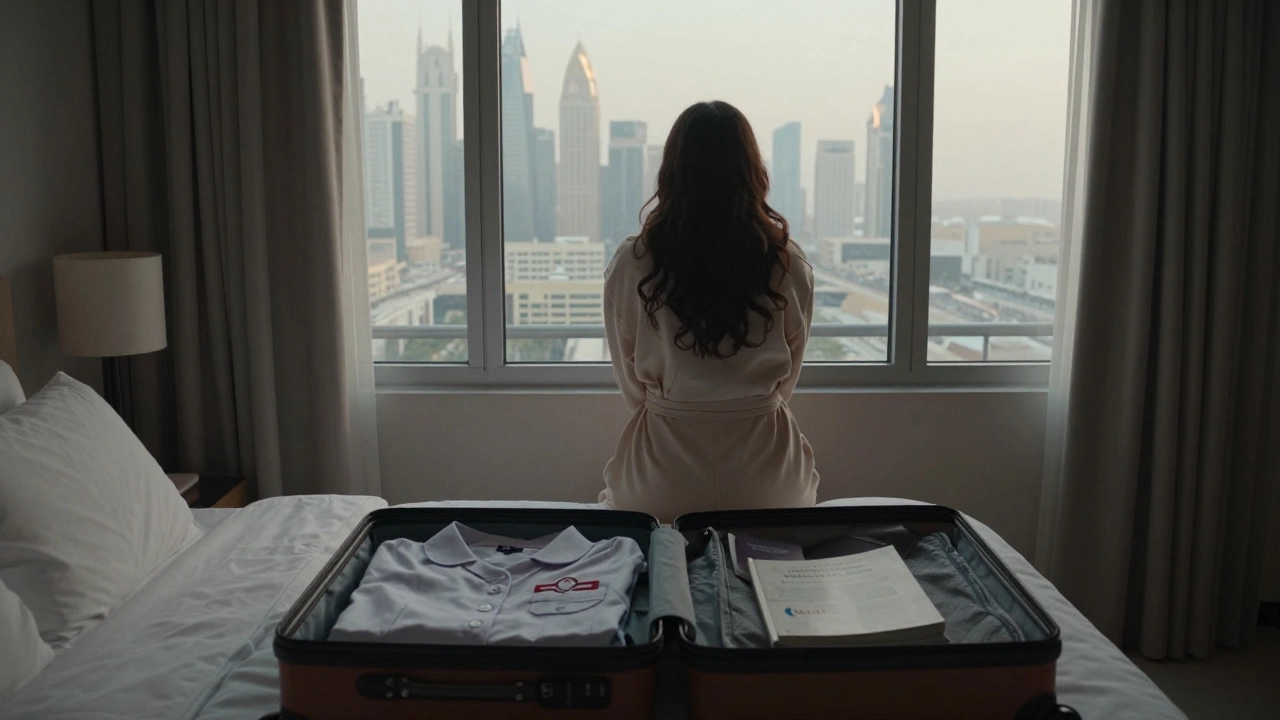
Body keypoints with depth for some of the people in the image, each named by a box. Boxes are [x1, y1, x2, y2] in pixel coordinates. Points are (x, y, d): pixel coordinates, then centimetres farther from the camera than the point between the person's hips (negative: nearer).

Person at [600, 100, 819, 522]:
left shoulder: (630, 265, -9)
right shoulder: (789, 265, -7)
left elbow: (632, 388, 3)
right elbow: (786, 381, 7)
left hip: (660, 490, -1)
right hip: (765, 485, 1)